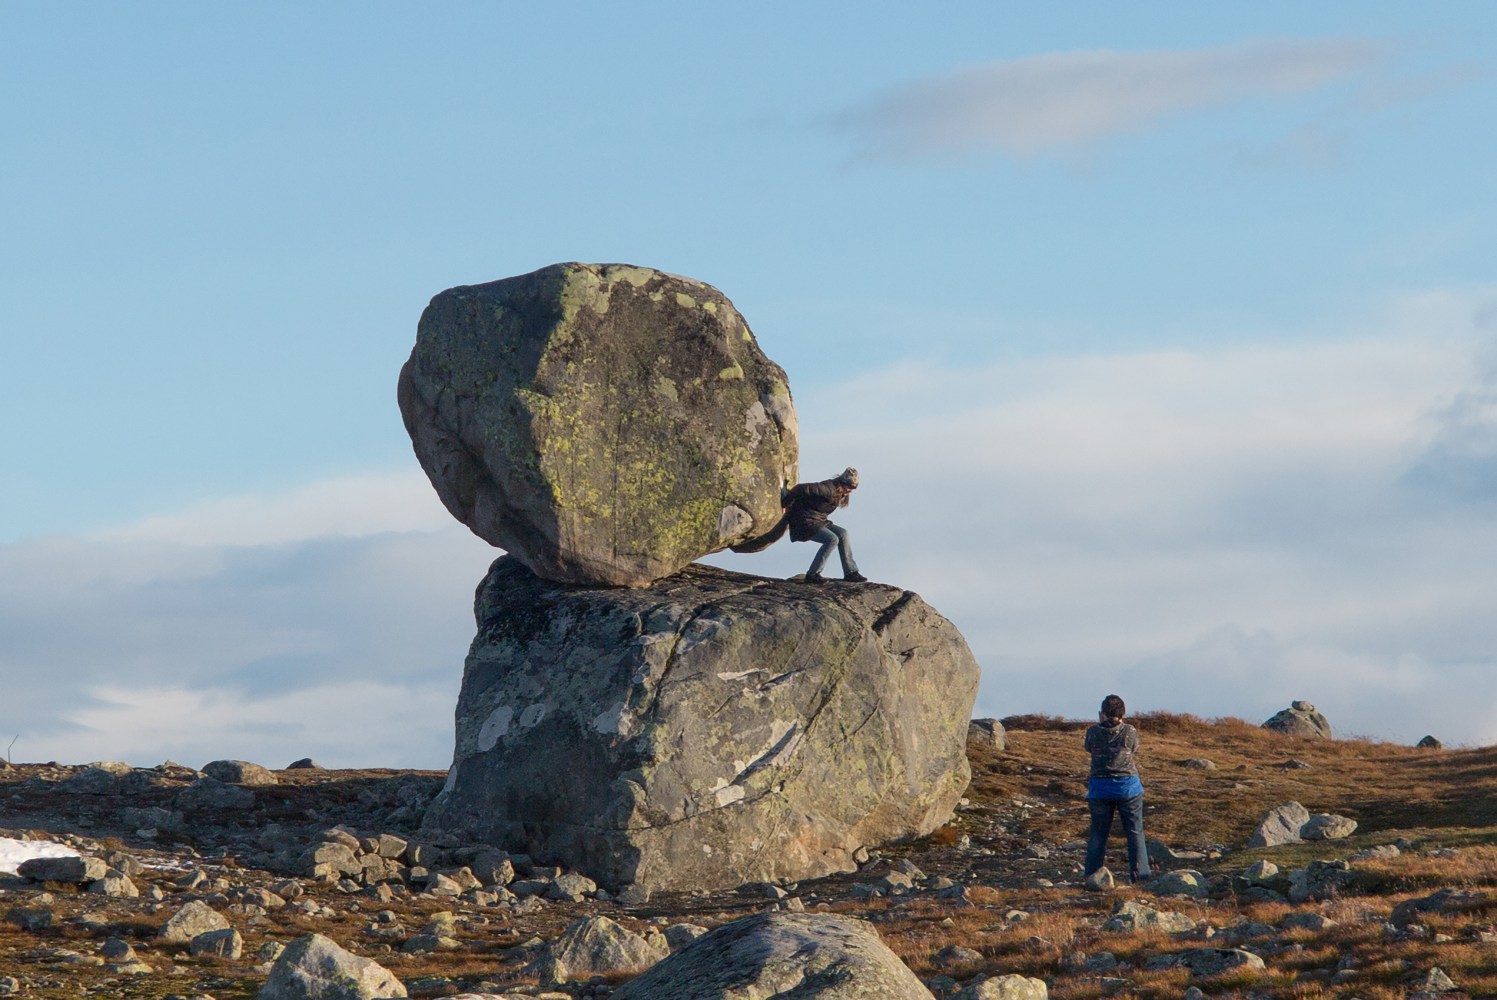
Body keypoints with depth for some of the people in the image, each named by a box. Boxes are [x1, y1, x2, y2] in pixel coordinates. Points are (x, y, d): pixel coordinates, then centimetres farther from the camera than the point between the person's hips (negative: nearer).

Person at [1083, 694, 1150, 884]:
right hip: (1128, 786, -1)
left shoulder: (1093, 732, -8)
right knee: (1135, 832, 7)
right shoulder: (1130, 732, -9)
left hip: (1100, 788, 1)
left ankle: (1091, 876, 9)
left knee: (1098, 833, 9)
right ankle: (1140, 875, 5)